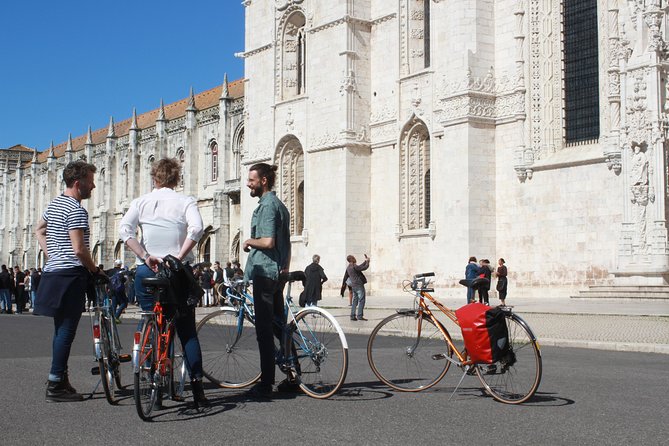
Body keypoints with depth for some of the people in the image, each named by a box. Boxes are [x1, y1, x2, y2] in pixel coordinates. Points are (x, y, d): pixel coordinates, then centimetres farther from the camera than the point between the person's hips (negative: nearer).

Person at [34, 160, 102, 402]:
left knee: (61, 329, 14)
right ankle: (55, 385, -5)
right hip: (71, 274, -10)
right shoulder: (76, 210, -15)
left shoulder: (54, 204, 15)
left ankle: (60, 381, 19)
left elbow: (39, 230, 30)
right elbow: (79, 249, -22)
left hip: (53, 272, 10)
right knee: (67, 330, -6)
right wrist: (95, 270, -8)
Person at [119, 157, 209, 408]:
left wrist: (145, 256, -12)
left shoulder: (141, 202, 7)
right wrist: (179, 257, -16)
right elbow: (196, 229, -18)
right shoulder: (186, 202, 2)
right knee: (187, 330, 7)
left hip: (148, 271, 1)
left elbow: (124, 229, -10)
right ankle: (196, 385, 0)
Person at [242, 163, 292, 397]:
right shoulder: (279, 204, 19)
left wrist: (248, 241, -5)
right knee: (279, 325, 15)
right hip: (278, 273, 10)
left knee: (264, 328, -6)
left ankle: (266, 383, -2)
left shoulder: (267, 205, -12)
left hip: (264, 272, -10)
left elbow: (268, 241, -23)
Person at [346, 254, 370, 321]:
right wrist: (367, 261, 3)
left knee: (355, 301, 11)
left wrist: (365, 261, 23)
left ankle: (353, 316, 9)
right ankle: (360, 316, -10)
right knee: (361, 300, -5)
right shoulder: (354, 266, -17)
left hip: (353, 286, 9)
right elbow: (364, 268, -13)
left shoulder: (348, 267, 12)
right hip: (359, 285, -9)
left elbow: (360, 267, 22)